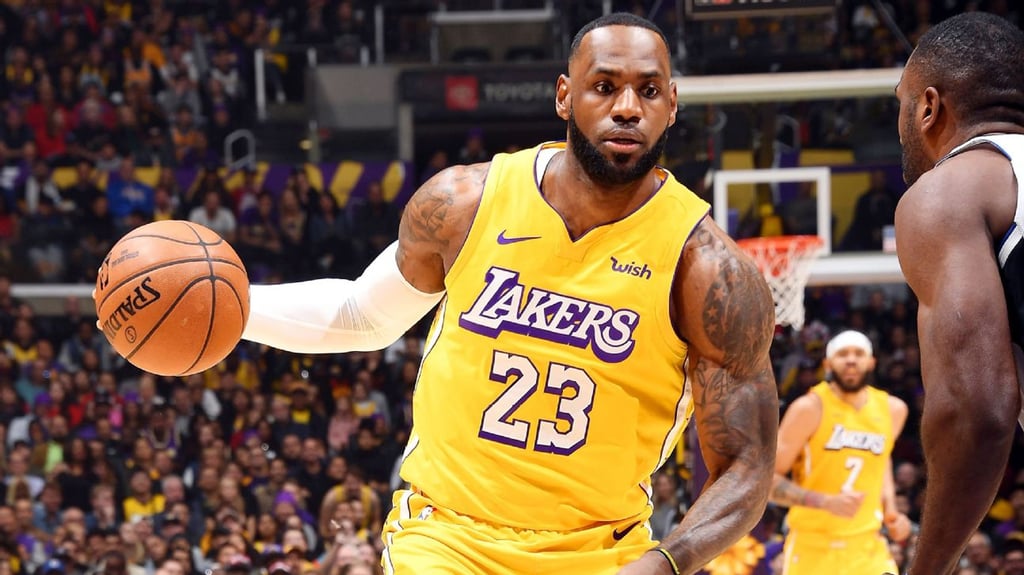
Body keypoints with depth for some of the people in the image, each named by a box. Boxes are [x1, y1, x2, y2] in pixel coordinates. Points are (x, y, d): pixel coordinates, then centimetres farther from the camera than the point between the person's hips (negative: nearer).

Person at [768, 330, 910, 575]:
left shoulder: (892, 409, 6)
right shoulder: (811, 408, -9)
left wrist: (890, 509, 11)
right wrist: (827, 502, -24)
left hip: (867, 546, 4)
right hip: (813, 546, -4)